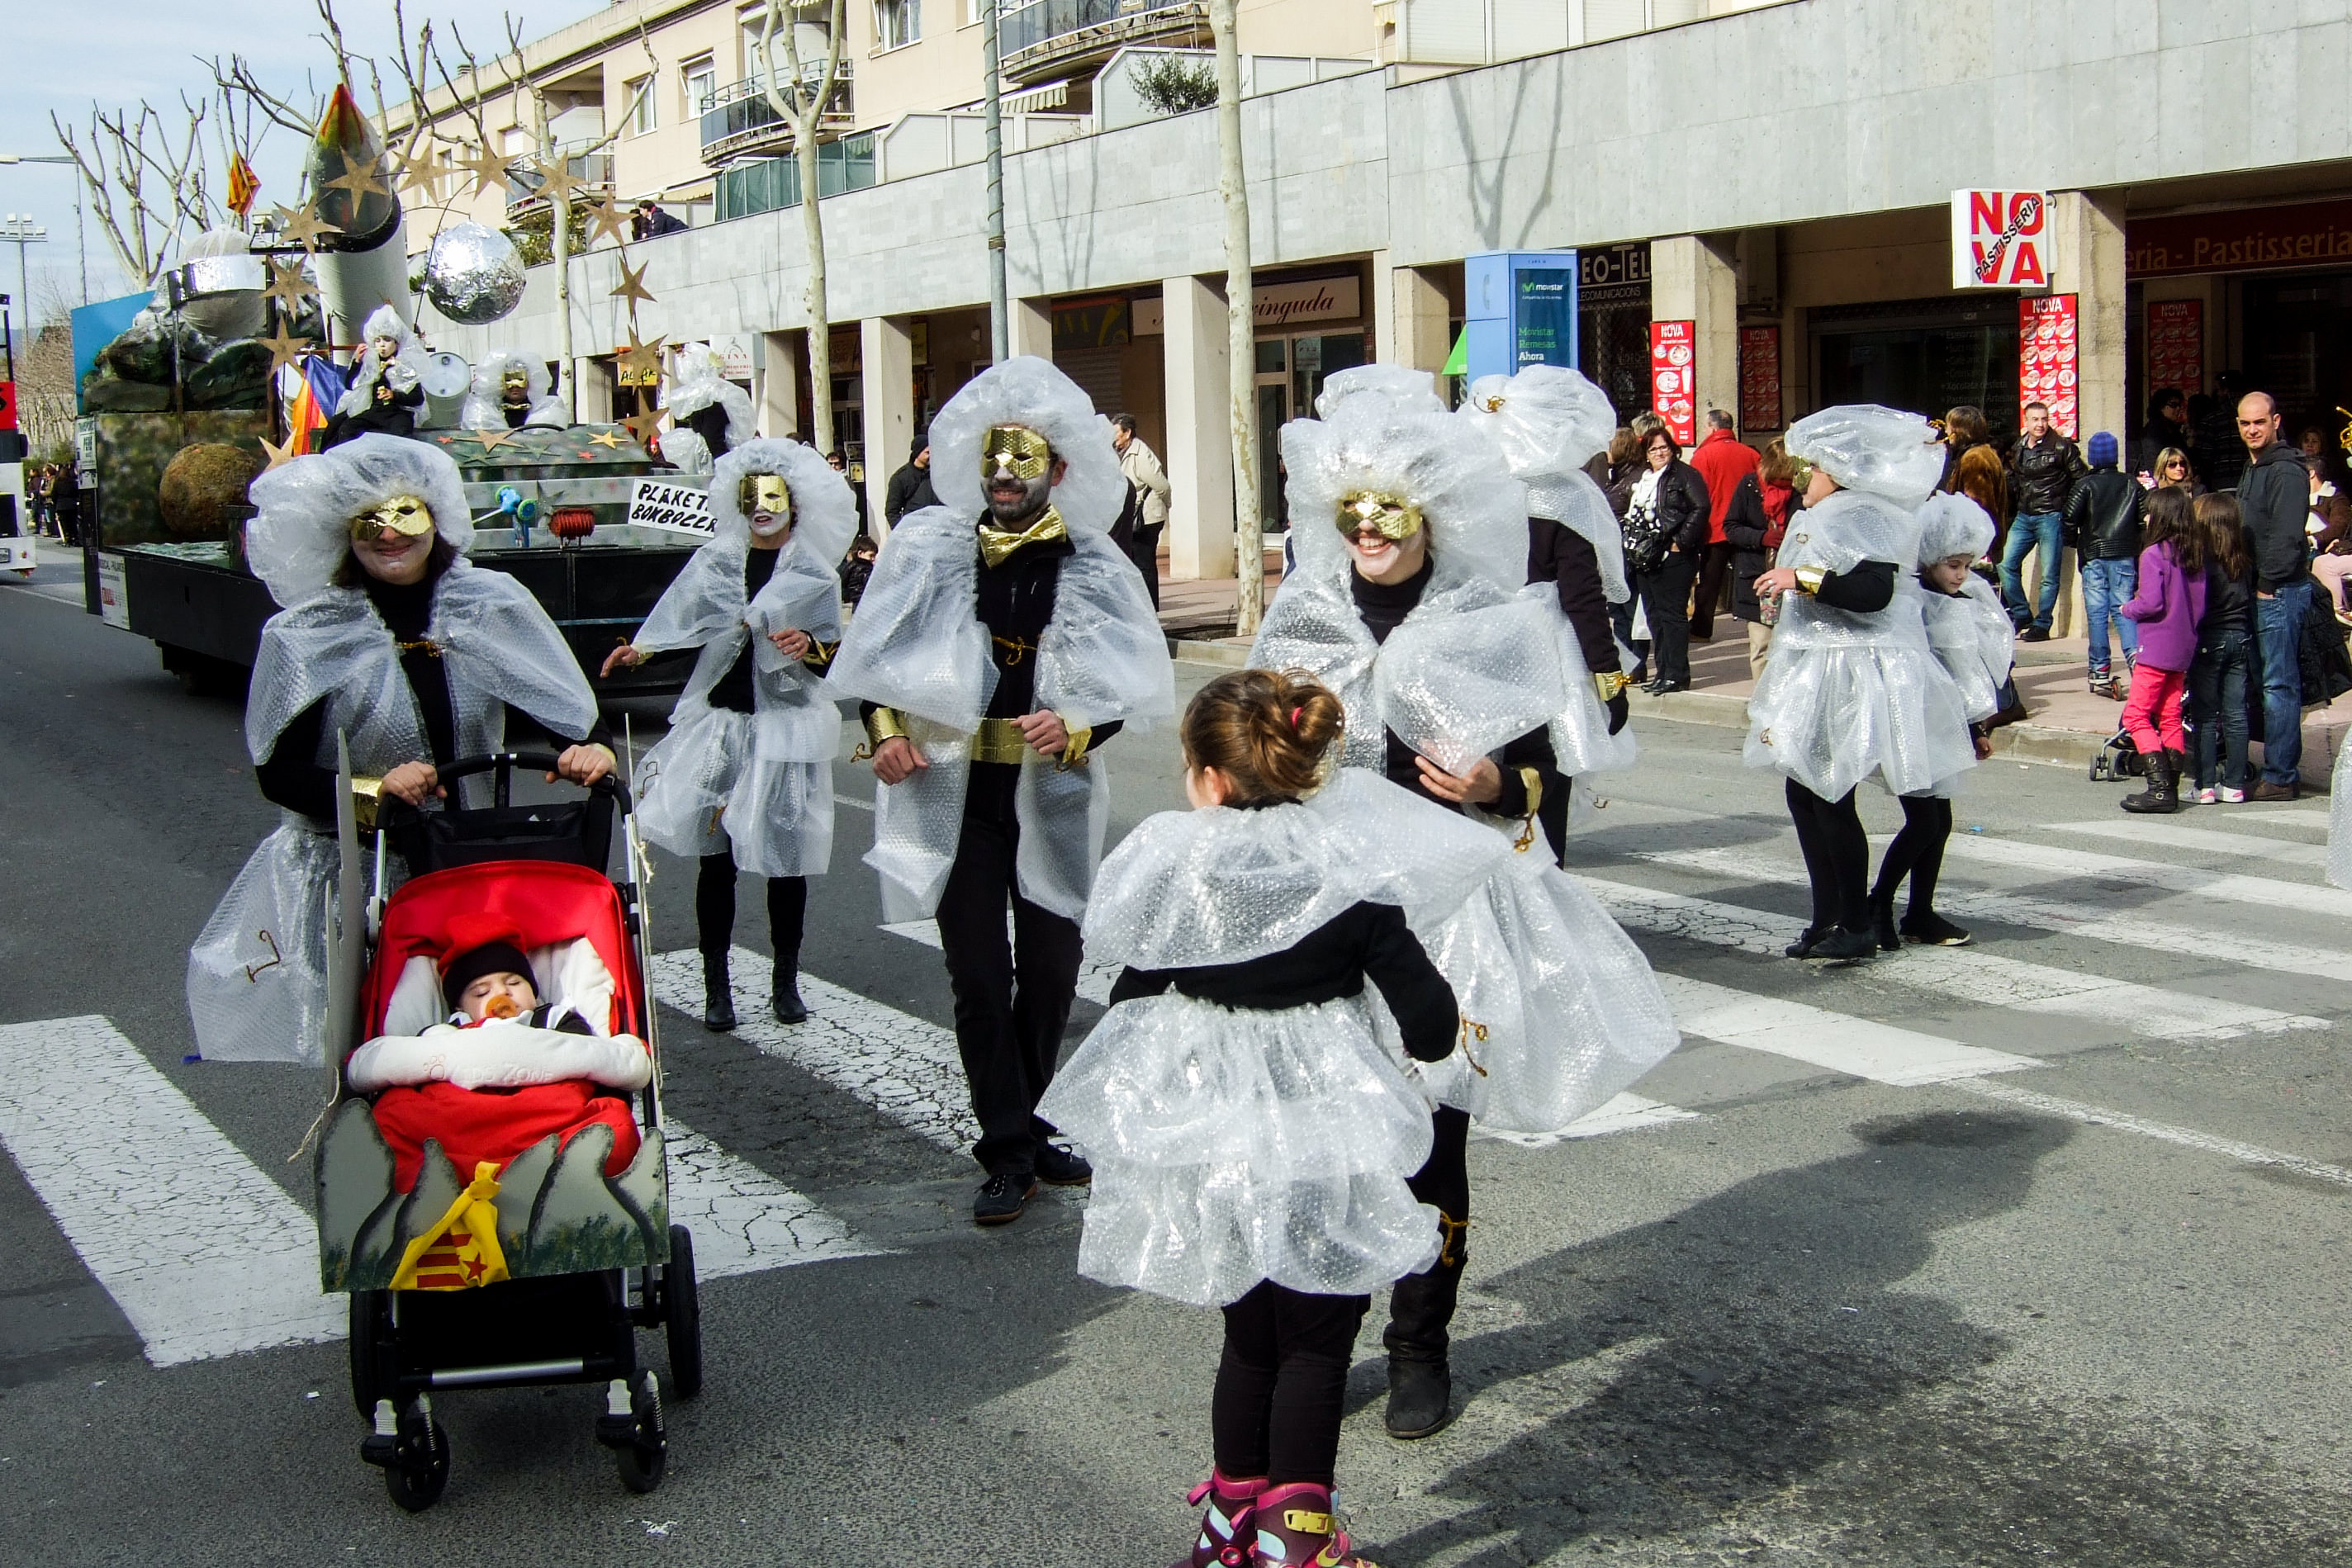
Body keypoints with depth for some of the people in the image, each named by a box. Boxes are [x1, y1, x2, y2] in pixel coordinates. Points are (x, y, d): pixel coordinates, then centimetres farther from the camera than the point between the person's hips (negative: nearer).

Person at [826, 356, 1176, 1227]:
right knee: (980, 979, 0)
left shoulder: (1093, 568, -2)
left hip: (1052, 796, 1)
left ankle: (1024, 1126, 29)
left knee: (1051, 971, 10)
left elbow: (1129, 685, -2)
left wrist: (1077, 730, -20)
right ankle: (1011, 1150, 7)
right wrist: (885, 730, -9)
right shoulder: (931, 546, -1)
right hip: (954, 794, -1)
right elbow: (878, 651, 5)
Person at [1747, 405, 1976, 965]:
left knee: (1833, 799, -9)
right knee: (1804, 795, 8)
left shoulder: (1864, 517, -12)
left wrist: (1804, 578, -27)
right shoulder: (1822, 519, 20)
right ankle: (1827, 919, 13)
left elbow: (1875, 592, -26)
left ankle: (1858, 926, -1)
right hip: (1816, 676, 10)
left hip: (1851, 681, -10)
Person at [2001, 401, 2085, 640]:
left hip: (2051, 518, -6)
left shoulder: (2061, 447, -6)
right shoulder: (2018, 448, 11)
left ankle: (2042, 626, 5)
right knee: (2005, 564, 0)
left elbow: (2082, 478, -4)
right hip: (2023, 518, 6)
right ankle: (2021, 615, 12)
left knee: (2049, 575, -1)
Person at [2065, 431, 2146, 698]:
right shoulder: (2131, 485, 8)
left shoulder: (2086, 485, -2)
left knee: (2097, 613, 1)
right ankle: (2134, 654, -21)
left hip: (2094, 556, -2)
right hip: (2125, 556, 2)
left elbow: (2070, 517, -11)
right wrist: (2139, 552, 15)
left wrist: (2073, 543, 7)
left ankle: (2101, 674, 2)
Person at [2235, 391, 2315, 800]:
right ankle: (2284, 772, 16)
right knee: (2275, 684, 11)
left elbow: (2288, 536, -20)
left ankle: (2279, 778, -6)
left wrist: (2268, 583, -17)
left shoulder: (2287, 471, -13)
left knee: (2278, 685, -8)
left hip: (2280, 592, -10)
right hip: (2261, 592, 10)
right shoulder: (2253, 470, 20)